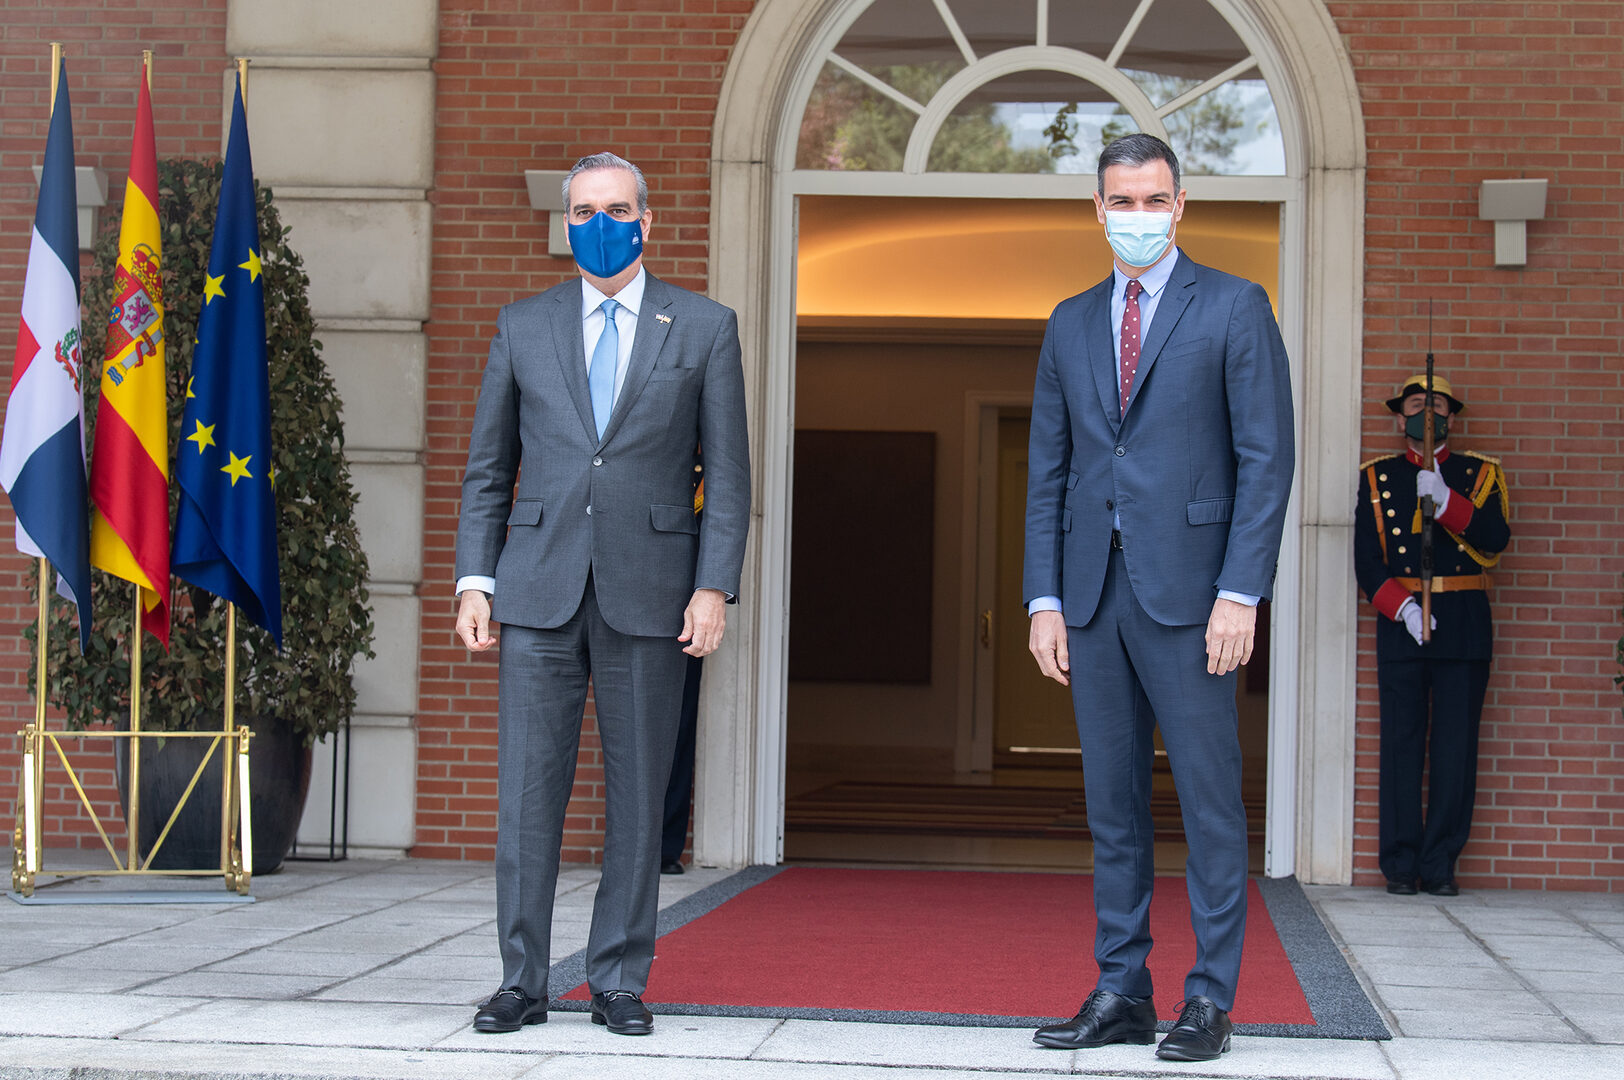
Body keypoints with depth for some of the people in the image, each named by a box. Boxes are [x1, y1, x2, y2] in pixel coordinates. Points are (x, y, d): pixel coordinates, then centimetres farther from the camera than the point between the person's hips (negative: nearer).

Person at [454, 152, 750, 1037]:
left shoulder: (705, 329, 7)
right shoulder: (523, 327, 11)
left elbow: (728, 473, 3)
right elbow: (487, 469, 13)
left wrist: (714, 587, -7)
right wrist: (474, 580, 2)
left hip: (648, 593, -1)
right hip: (540, 591, 1)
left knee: (638, 796, 3)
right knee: (527, 791, -1)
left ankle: (619, 982, 11)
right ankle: (521, 981, 7)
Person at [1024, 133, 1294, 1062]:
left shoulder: (1235, 308, 1)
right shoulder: (1072, 324, 16)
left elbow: (1267, 458, -5)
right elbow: (1049, 472, 15)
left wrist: (1240, 594, -13)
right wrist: (1044, 599, 7)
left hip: (1190, 591, -5)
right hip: (1094, 593, 5)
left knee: (1210, 801, -2)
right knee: (1113, 804, 8)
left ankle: (1210, 1002, 4)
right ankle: (1122, 993, 15)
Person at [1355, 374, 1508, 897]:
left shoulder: (1480, 474, 10)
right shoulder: (1378, 477, 11)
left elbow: (1495, 539, -6)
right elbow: (1366, 559, 4)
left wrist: (1445, 501, -20)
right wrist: (1401, 607, -11)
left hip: (1464, 626, 0)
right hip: (1400, 622, 0)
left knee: (1456, 747, -1)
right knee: (1402, 745, -2)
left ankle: (1440, 864, 4)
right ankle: (1401, 864, 4)